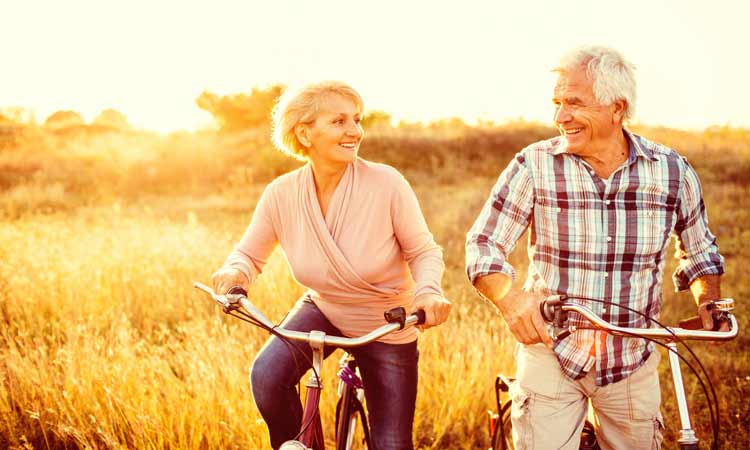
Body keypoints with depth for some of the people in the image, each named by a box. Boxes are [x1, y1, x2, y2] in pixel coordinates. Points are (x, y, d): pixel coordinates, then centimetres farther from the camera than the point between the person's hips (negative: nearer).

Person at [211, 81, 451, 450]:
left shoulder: (386, 184, -23)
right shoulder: (281, 194, -16)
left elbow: (424, 251, -13)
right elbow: (250, 253, -1)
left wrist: (428, 291, -34)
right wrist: (236, 271, -25)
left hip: (387, 331, -1)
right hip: (322, 311, 2)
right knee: (266, 375, -28)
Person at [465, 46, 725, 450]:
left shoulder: (673, 171, -3)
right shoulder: (534, 165, -9)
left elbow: (698, 251, 13)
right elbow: (483, 245, -9)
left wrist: (708, 302, -3)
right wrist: (509, 299, -27)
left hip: (632, 362, 2)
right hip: (549, 352, -2)